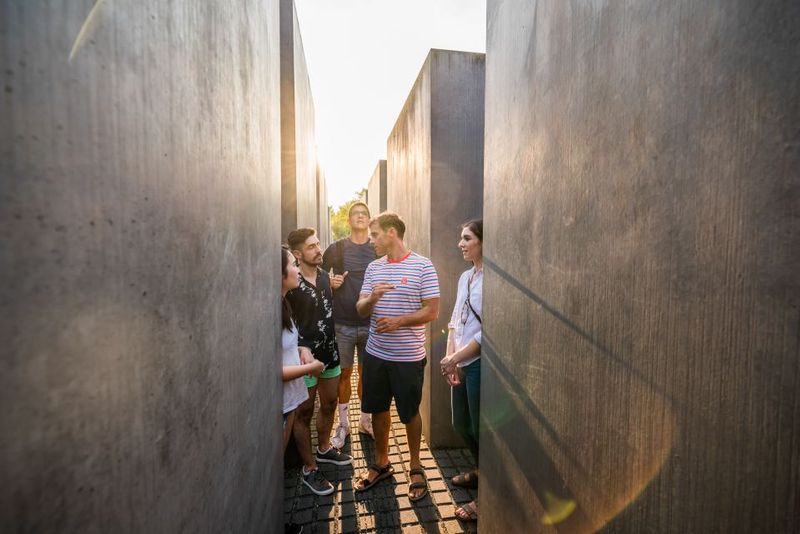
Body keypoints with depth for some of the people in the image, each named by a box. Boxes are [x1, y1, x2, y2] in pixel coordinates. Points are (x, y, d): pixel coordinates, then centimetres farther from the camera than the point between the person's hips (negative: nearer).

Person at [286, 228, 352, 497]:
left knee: (329, 404, 21)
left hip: (329, 353, 7)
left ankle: (324, 449, 44)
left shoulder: (325, 276, 3)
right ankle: (309, 469, 27)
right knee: (304, 413, 10)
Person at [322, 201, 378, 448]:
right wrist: (330, 283, -14)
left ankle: (365, 420, 32)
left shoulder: (378, 250, 4)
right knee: (344, 373, 10)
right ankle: (343, 423, 29)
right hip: (342, 324, -1)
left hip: (371, 324, 1)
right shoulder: (335, 249, 1)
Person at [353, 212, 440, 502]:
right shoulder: (373, 267, 5)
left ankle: (415, 467, 36)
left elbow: (433, 311, -11)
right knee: (378, 409, 17)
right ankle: (381, 463, 40)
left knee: (410, 413, 12)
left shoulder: (422, 266, -11)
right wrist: (372, 298, -17)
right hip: (375, 353, 5)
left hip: (408, 356, -5)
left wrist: (399, 321, -24)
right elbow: (360, 309, 5)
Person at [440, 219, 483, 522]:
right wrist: (450, 355, 1)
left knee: (480, 429, 9)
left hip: (479, 364, -8)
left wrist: (455, 358, -14)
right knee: (461, 425, 21)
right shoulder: (465, 276, 8)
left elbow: (487, 332, -21)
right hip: (462, 364, 8)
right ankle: (482, 472, 47)